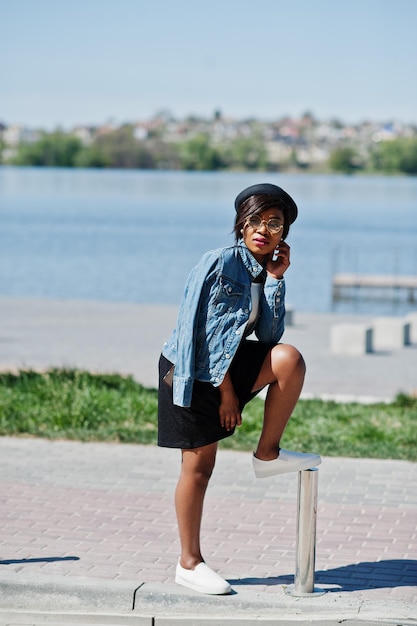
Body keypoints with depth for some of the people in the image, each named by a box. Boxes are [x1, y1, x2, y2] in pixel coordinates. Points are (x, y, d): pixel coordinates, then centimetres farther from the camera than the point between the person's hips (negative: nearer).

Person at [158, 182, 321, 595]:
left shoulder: (266, 272, 5)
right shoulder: (219, 263, -16)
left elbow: (269, 335, -4)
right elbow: (196, 330, -18)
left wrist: (275, 279, -11)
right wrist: (225, 391, -16)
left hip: (228, 364, 6)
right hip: (192, 370, -6)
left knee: (289, 359, -21)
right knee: (199, 465, -3)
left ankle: (267, 454, -6)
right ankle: (189, 563, 10)